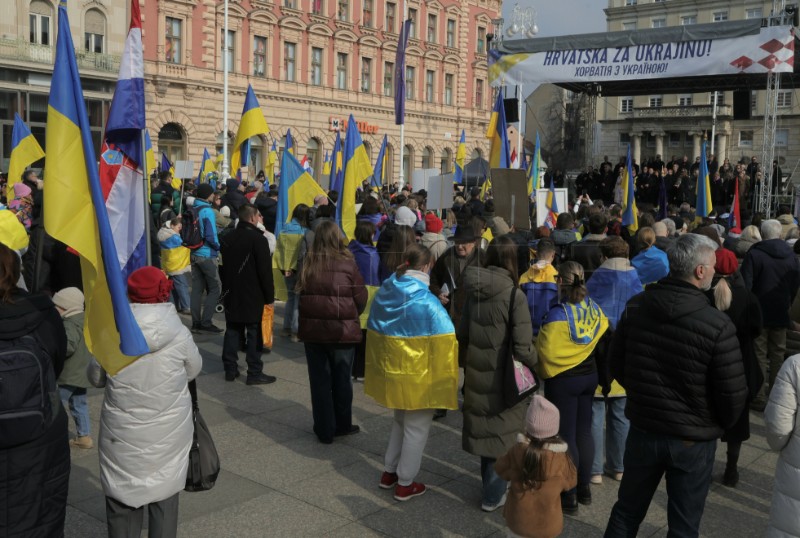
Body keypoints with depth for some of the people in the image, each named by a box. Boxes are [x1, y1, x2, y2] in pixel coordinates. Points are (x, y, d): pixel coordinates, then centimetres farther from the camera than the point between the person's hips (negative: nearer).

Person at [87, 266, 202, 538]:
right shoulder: (179, 335, -14)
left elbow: (96, 377, 2)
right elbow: (194, 370, 2)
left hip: (123, 434, 0)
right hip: (168, 432, 0)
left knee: (121, 495, 16)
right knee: (165, 496, 15)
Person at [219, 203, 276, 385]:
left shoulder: (228, 239, 9)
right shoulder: (258, 239, -14)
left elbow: (223, 268, 16)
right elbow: (265, 271, -15)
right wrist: (269, 296, -8)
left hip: (232, 295, 7)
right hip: (253, 296, -7)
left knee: (232, 331, 12)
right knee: (254, 334, -1)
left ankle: (230, 369, 16)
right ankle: (254, 373, 2)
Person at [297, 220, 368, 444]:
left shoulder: (308, 263, -5)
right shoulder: (348, 263, -11)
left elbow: (301, 293, 5)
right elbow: (361, 298, -6)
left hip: (312, 329, 2)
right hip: (343, 330, -2)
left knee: (319, 380, 11)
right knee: (342, 380, 14)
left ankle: (325, 430, 19)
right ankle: (342, 425, 26)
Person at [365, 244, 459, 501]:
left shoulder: (383, 294, -1)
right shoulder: (427, 302, -21)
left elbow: (373, 334, 9)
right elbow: (444, 342, -20)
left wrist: (380, 367, 20)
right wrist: (445, 378, -8)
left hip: (390, 371, 6)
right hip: (418, 376, -6)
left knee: (400, 421, 26)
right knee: (416, 428, 11)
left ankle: (389, 472, 34)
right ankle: (405, 484, 21)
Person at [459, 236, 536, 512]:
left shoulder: (473, 290, -3)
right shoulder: (514, 295, -19)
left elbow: (461, 334, 6)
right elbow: (522, 349, -21)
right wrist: (538, 364, -1)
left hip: (477, 374, 5)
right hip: (504, 377, -5)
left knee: (484, 429, 20)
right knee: (502, 433, 11)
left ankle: (490, 483, 37)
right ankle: (493, 494, 22)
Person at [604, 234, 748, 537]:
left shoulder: (636, 307, -8)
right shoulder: (718, 325, -22)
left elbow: (615, 364, 3)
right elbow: (733, 395, -17)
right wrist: (720, 426, 5)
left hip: (642, 429, 4)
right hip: (693, 440, -4)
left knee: (627, 512, 22)